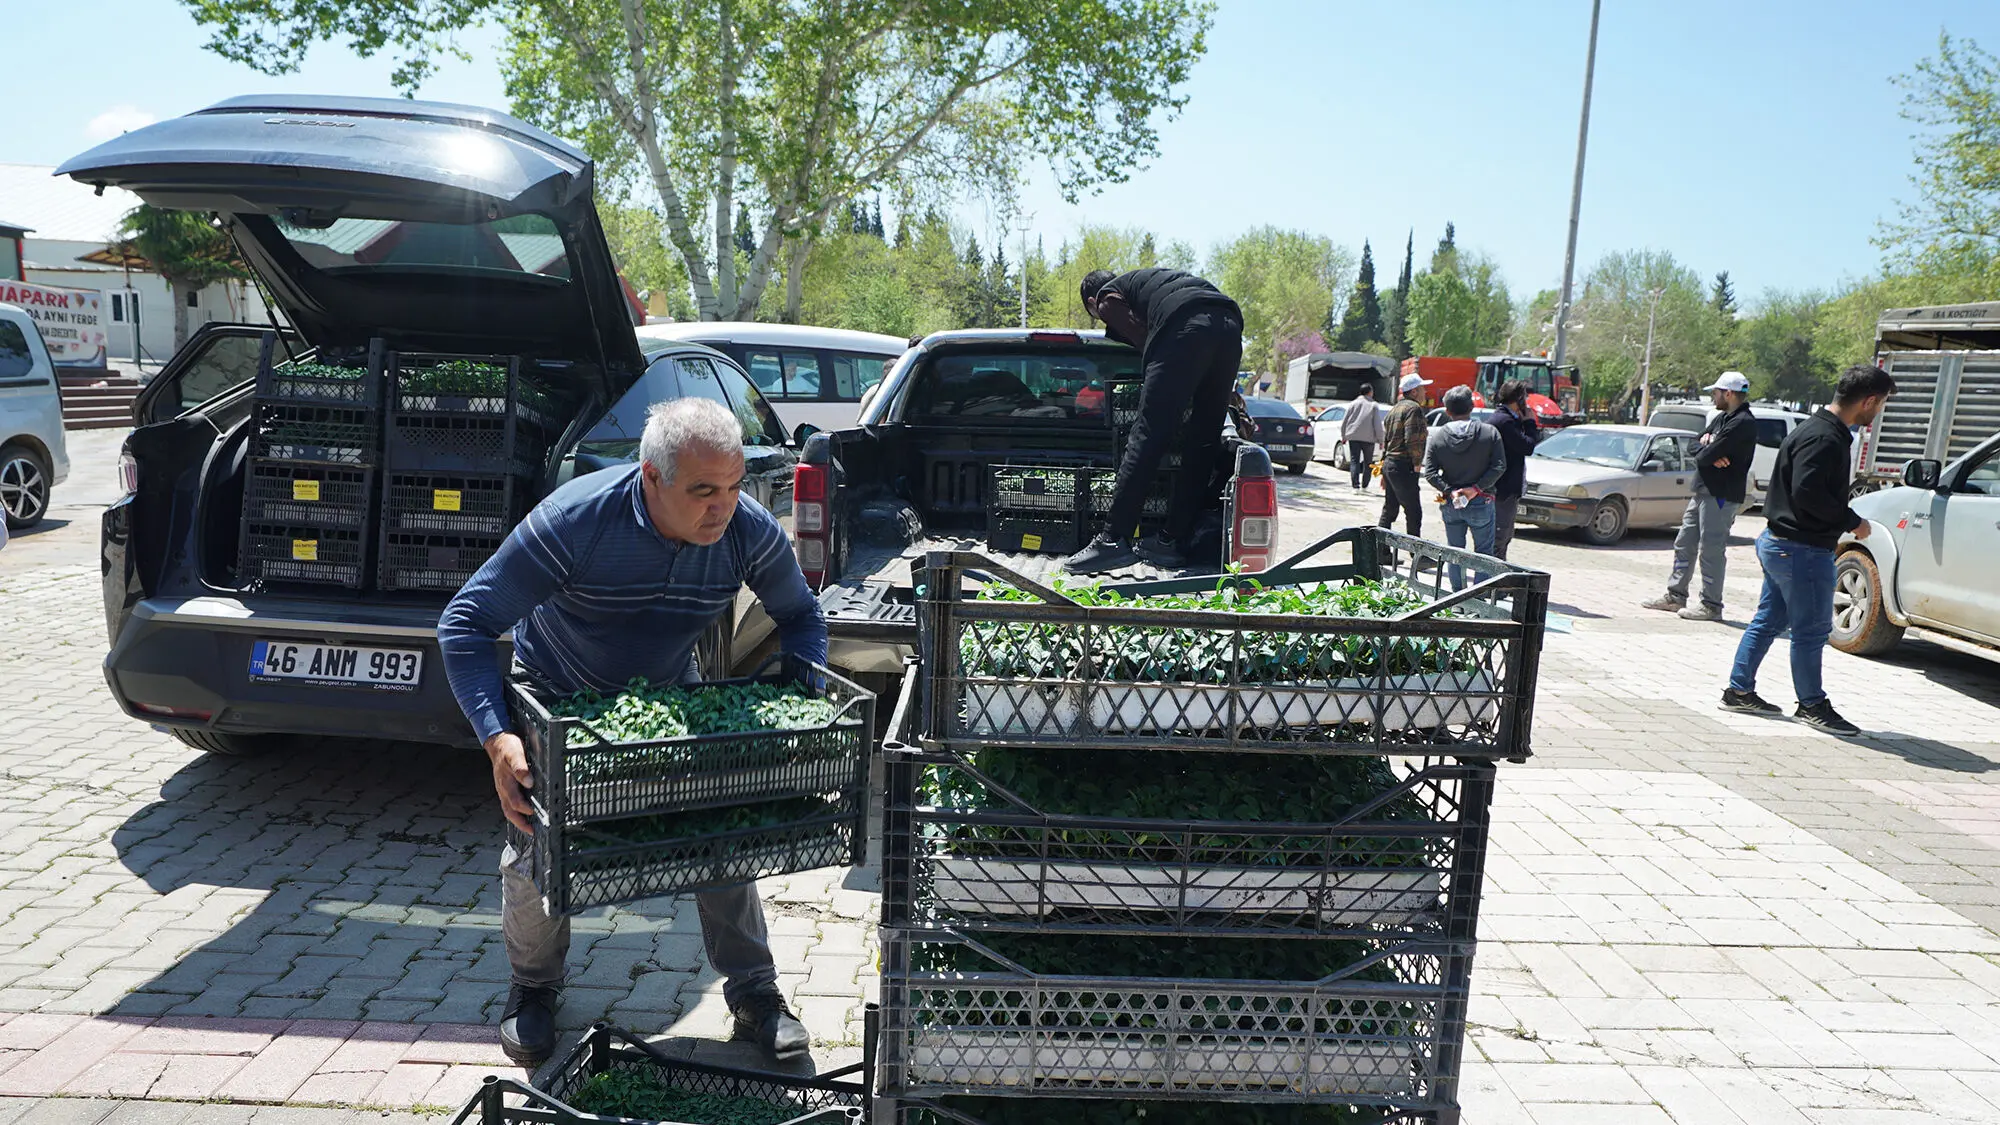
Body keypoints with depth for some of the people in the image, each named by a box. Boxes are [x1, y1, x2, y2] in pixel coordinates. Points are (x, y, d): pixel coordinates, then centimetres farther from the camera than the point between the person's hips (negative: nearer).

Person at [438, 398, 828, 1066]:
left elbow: (800, 615, -4)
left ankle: (754, 994, 19)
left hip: (674, 698, 2)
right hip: (560, 697, -2)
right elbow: (465, 623, -30)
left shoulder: (750, 531, -25)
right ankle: (534, 988, 27)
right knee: (535, 856, -4)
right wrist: (497, 738, -41)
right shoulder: (573, 521, -35)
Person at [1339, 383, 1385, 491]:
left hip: (1353, 437, 1)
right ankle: (1364, 486, 11)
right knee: (1368, 462, 11)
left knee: (1354, 461, 1)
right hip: (1369, 438, -1)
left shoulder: (1353, 404, 5)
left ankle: (1355, 484, -12)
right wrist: (1380, 440, 0)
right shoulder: (1374, 406, -2)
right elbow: (1377, 425, -6)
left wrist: (1343, 436, 15)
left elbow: (1344, 421, 6)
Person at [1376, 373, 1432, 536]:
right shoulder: (1413, 408, -11)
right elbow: (1412, 441, -21)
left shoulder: (1395, 409, 19)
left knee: (1389, 510, 15)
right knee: (1414, 513, -5)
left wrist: (1384, 471, 23)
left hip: (1389, 463, 10)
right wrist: (1417, 464, -11)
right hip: (1403, 467, -10)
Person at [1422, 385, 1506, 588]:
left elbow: (1430, 472, -9)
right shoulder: (1489, 433, -6)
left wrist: (1449, 491, -11)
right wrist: (1476, 488, -13)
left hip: (1450, 504, 2)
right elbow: (1499, 466, -12)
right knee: (1483, 552, 9)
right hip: (1481, 503, -2)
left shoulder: (1436, 436, -3)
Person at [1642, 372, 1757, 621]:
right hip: (1703, 491, 10)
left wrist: (1706, 452, -1)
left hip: (1722, 496, -10)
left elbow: (1706, 456, -22)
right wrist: (1711, 455, -8)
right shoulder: (1722, 418, 16)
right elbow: (1698, 450, 11)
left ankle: (1711, 605, 2)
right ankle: (1675, 596, 21)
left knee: (1711, 551, -5)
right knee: (1684, 544, 13)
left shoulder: (1743, 423, -16)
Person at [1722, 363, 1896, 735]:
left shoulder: (1815, 428, 12)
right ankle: (1812, 705, 11)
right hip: (1802, 550, -11)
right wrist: (1851, 522, -16)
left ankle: (1739, 690, 22)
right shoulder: (1825, 438, -20)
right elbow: (1808, 492, -27)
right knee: (1812, 629, 1)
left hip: (1779, 543, 11)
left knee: (1768, 621, 16)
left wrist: (1843, 523, 14)